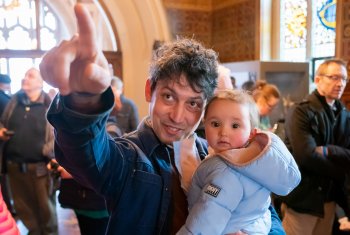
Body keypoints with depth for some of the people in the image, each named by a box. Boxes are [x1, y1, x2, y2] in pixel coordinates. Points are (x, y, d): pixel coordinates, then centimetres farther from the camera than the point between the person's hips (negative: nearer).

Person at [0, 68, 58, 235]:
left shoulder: (50, 105, -10)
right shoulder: (15, 100, 6)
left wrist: (49, 149, -23)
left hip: (39, 166, -5)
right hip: (14, 165, 5)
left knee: (45, 206, 13)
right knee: (23, 206, 19)